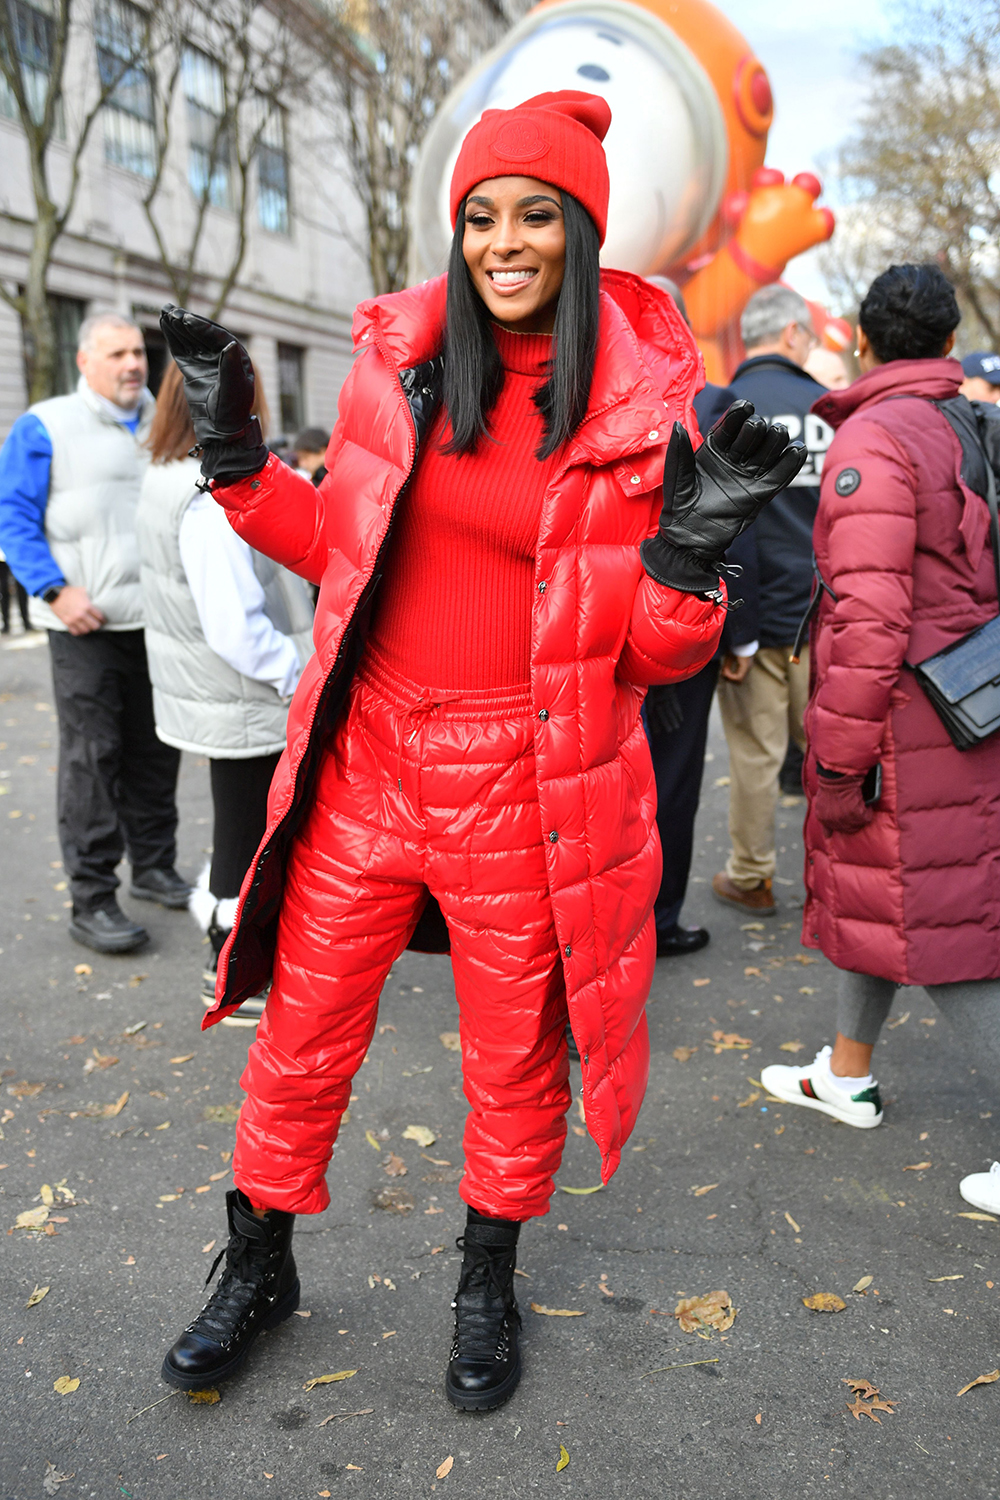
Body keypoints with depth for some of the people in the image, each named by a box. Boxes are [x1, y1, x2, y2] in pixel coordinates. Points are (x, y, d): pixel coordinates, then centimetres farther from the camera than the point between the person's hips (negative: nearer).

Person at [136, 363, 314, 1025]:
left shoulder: (167, 480, 7)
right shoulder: (214, 500, -26)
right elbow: (235, 628, -29)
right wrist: (301, 677, -18)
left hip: (210, 695, 9)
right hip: (244, 704, -9)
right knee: (250, 832, 7)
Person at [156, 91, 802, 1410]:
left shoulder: (644, 407, -5)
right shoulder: (397, 355, 2)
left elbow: (656, 656, -4)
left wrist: (690, 550, -22)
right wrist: (237, 458, 2)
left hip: (524, 787, -2)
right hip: (365, 760, 3)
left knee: (516, 1063, 15)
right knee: (301, 1042, 14)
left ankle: (489, 1283, 43)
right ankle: (260, 1269, 41)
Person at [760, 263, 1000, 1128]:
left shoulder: (871, 439, -14)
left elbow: (870, 615, -23)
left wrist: (837, 762, -18)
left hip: (908, 731, -9)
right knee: (869, 890, 21)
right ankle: (847, 1078, 37)